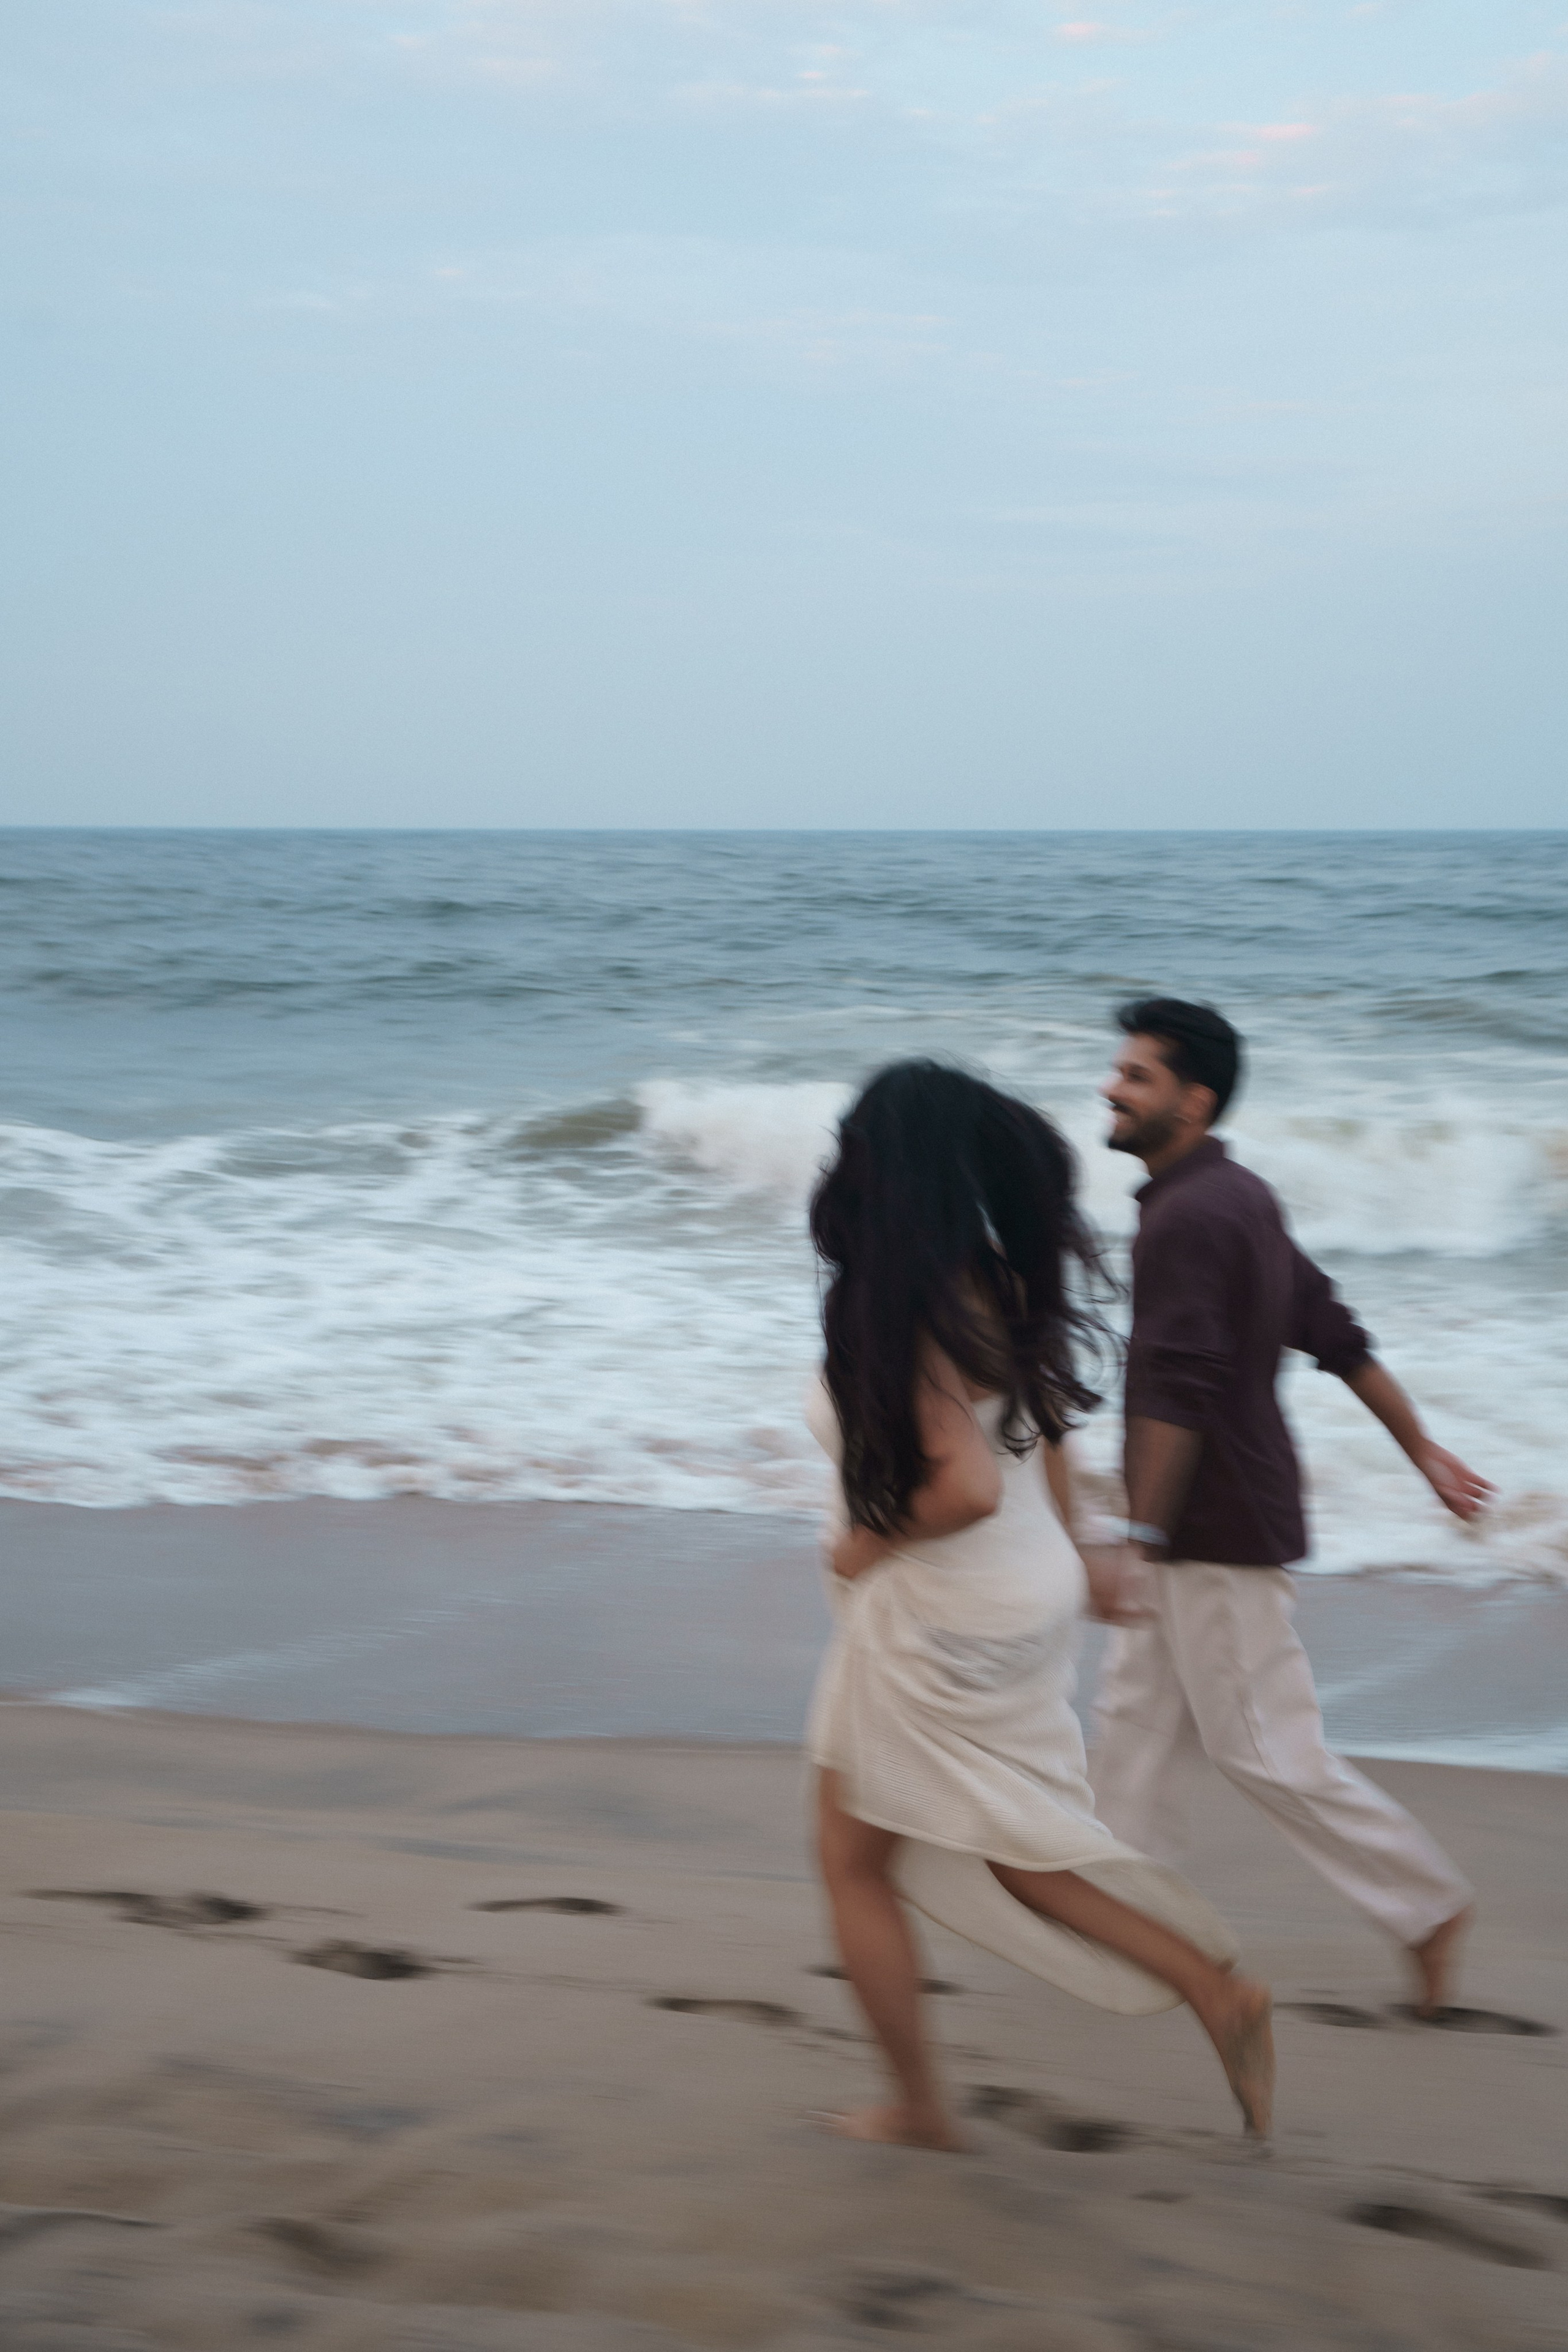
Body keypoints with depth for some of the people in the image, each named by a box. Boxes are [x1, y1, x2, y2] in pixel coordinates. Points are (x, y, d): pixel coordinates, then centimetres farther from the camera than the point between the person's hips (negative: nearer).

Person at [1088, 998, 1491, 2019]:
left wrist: (1136, 1541, -27)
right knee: (1138, 1717, 13)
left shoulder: (1187, 1219, -20)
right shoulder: (1240, 1197, 11)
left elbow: (1178, 1394, -26)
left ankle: (1429, 1902, 8)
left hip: (1219, 1532, -10)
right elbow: (1339, 1336, 15)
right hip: (1203, 1530, 10)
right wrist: (1425, 1450, 19)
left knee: (1265, 1747, -2)